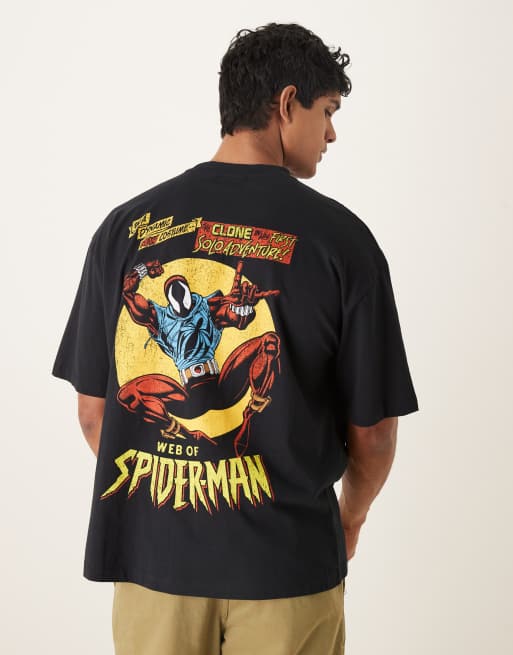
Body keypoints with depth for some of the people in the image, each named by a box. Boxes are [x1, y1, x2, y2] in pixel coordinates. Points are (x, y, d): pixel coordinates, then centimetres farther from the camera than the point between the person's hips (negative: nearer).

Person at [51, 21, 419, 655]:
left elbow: (92, 411, 2)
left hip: (150, 552, 3)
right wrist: (350, 518, 15)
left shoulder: (125, 225, -3)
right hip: (284, 559, -2)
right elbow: (373, 428, -5)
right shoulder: (339, 236, -10)